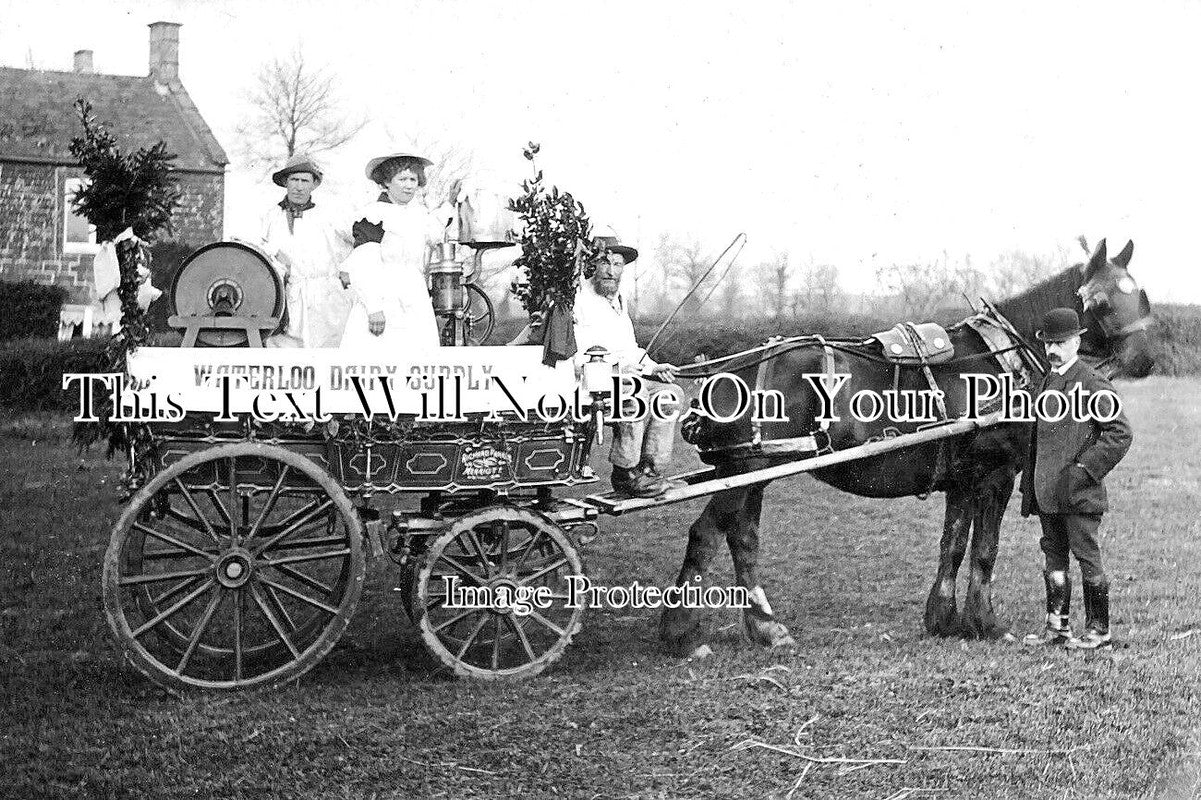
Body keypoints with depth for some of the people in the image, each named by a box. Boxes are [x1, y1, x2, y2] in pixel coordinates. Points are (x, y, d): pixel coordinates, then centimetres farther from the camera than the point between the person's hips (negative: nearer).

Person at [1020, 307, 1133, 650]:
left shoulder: (1092, 384, -10)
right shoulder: (1047, 382, 14)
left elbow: (1120, 433, -14)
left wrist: (1087, 468, -16)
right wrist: (1029, 487, 15)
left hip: (1078, 492, -7)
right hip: (1048, 493, 8)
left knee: (1087, 557, -1)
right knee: (1054, 557, 12)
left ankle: (1099, 630, 8)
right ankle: (1057, 625, 20)